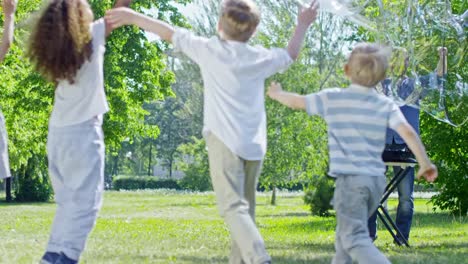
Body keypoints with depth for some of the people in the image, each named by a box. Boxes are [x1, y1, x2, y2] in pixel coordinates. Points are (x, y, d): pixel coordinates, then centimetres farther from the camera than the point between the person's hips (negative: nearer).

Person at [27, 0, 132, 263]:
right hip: (83, 131, -6)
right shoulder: (91, 37, -6)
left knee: (68, 200, 13)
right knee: (85, 201, -6)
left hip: (58, 132, 7)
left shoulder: (55, 49, 7)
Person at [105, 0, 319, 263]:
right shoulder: (260, 57, 11)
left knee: (234, 208, -14)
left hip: (224, 141, -4)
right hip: (254, 144, 4)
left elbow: (169, 33, 9)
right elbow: (290, 54, 31)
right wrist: (303, 25, 45)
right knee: (245, 208, 15)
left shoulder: (210, 49, 1)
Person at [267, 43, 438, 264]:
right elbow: (408, 132, -8)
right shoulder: (386, 105, 5)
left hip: (350, 179, -5)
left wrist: (277, 94, 33)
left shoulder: (332, 98, 0)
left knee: (355, 238, -11)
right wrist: (424, 162, 0)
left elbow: (297, 102, 14)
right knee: (345, 232, 22)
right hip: (376, 179, 5)